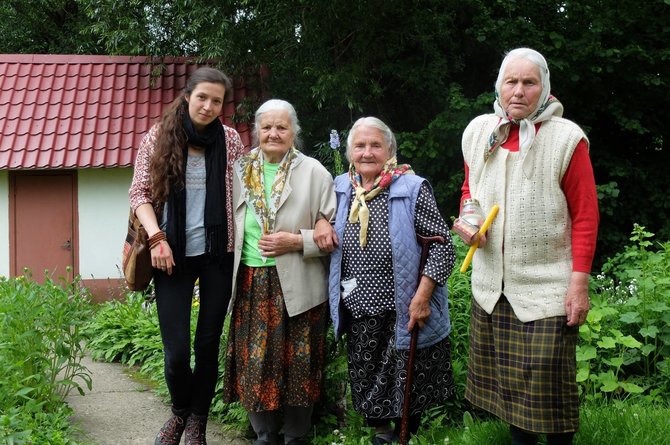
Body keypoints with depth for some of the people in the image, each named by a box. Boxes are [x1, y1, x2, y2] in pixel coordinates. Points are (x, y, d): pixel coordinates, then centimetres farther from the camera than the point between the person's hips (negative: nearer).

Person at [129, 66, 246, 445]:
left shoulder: (231, 139, 2)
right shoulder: (158, 137, 0)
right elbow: (140, 193, 1)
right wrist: (156, 237, -12)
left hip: (217, 254, 1)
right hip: (173, 255, -1)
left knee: (209, 343, 8)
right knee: (176, 349, -3)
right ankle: (180, 411, 28)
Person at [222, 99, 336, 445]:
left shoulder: (314, 172, -1)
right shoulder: (239, 171, 8)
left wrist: (298, 241, -15)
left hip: (297, 287, -3)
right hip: (251, 285, 3)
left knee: (297, 365, 3)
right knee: (255, 365, 7)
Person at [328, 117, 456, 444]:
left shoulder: (412, 189, -12)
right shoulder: (342, 189, 4)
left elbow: (442, 245, -12)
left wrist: (422, 297, -18)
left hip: (403, 313, -4)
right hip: (358, 312, 5)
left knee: (405, 386, 6)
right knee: (365, 381, 16)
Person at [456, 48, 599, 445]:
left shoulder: (566, 138, -9)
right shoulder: (478, 132, 5)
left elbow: (585, 215, -8)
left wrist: (580, 282, -12)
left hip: (547, 287, -5)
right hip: (492, 284, 5)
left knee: (549, 380, 1)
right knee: (506, 376, 14)